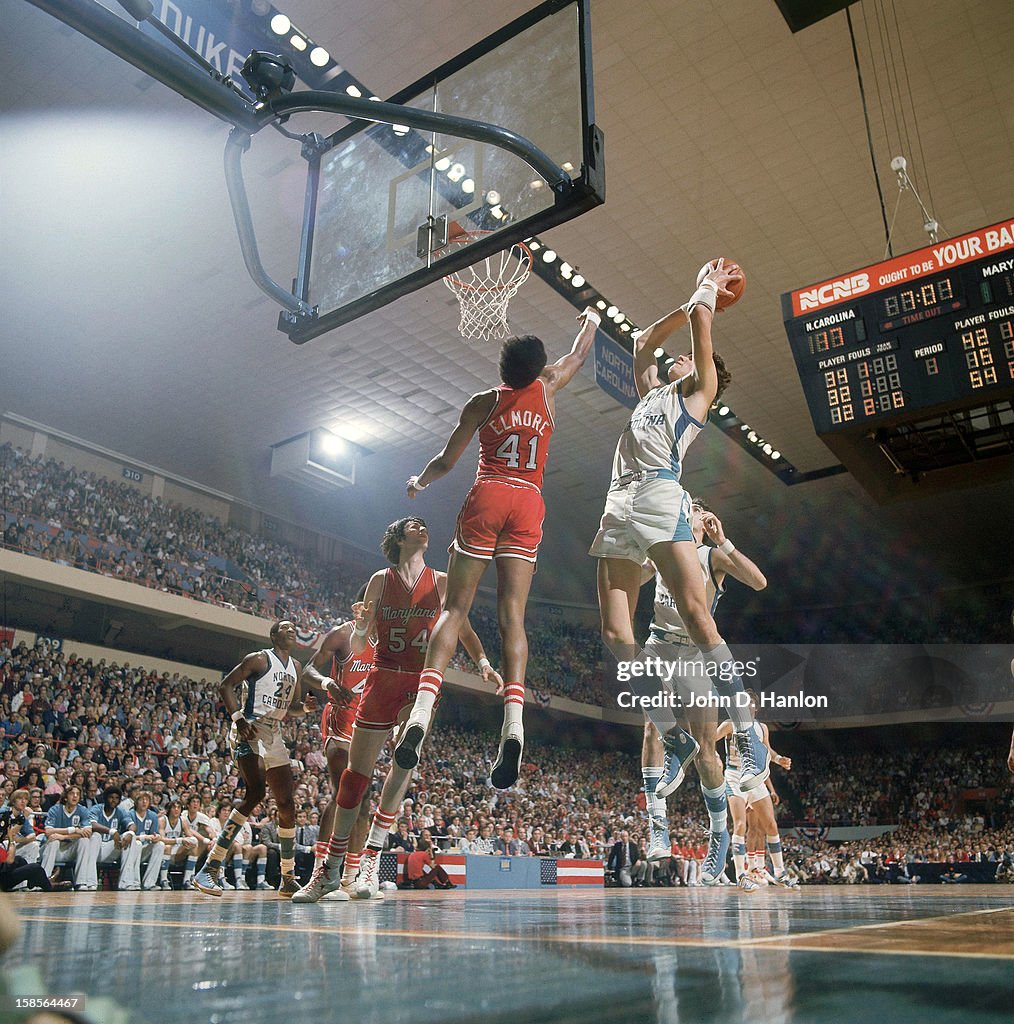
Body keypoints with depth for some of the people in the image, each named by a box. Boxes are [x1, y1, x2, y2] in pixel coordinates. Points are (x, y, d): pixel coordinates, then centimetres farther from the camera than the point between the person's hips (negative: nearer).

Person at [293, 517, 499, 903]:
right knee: (357, 771, 1)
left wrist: (484, 663, 1)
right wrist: (360, 627, -16)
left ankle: (371, 861, -11)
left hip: (422, 683, 0)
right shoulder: (380, 580, 5)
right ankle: (330, 869, 13)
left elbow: (463, 629, 15)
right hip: (383, 678, 0)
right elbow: (358, 647, 6)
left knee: (405, 762, -17)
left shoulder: (441, 582, 7)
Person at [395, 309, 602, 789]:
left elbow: (447, 461, 9)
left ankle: (421, 711, -17)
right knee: (512, 615, -4)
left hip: (486, 498, -2)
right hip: (529, 504, 2)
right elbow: (578, 355, 33)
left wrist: (419, 482, 29)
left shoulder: (483, 402, 6)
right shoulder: (547, 389, 12)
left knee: (454, 608, -2)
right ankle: (513, 721, -20)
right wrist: (591, 322, 52)